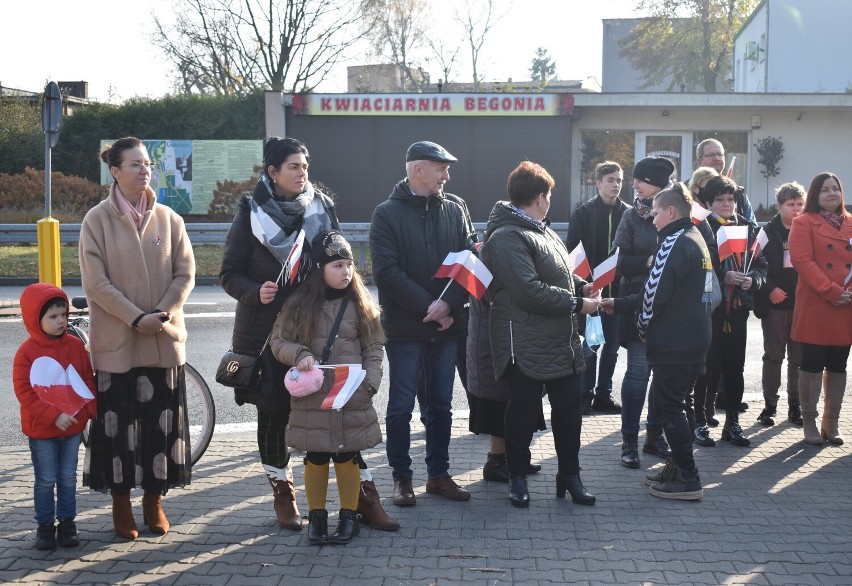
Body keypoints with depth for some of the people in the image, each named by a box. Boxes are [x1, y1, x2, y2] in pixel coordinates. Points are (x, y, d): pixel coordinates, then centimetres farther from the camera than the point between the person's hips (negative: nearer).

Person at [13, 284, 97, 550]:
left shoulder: (75, 345, -1)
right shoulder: (27, 352, -12)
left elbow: (88, 380, 5)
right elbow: (24, 391, -15)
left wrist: (92, 409, -8)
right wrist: (53, 416, -21)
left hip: (73, 426, 3)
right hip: (41, 430, -3)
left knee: (68, 478, 12)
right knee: (45, 480, 7)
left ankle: (67, 522, 23)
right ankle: (45, 525, 19)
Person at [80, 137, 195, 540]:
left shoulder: (168, 218, 5)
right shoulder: (98, 219, -3)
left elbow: (185, 274, 4)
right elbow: (96, 282, -7)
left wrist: (163, 314, -11)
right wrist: (136, 318, -15)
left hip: (165, 339, 2)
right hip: (116, 340, -2)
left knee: (162, 420, 6)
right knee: (117, 422, 2)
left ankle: (154, 500, 21)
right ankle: (121, 503, 16)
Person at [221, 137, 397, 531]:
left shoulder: (323, 208, 6)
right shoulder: (252, 214, -1)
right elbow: (230, 273, 1)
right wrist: (255, 292, -19)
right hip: (266, 331, -1)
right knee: (274, 413, 8)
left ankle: (364, 494, 4)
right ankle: (283, 494, 24)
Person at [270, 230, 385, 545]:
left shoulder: (359, 304, 1)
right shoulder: (300, 303, -2)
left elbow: (374, 347, 5)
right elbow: (278, 340, 4)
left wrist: (369, 381, -7)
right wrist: (298, 355, -15)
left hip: (351, 398, 0)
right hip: (311, 398, 0)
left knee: (347, 457, 8)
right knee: (315, 458, 9)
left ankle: (349, 516, 21)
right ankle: (316, 515, 24)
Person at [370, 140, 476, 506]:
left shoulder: (453, 211, 8)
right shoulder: (388, 213, -4)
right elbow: (387, 271, -13)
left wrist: (448, 304, -13)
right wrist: (427, 307, -16)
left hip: (447, 325, 4)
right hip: (404, 327, -4)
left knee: (441, 405, 11)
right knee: (401, 406, 3)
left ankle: (438, 474, 22)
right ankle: (401, 477, 15)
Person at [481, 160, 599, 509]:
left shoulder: (542, 231, 14)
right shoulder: (508, 238, -18)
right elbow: (530, 291, -26)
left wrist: (581, 285, 4)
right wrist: (578, 303, -18)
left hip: (563, 341, 9)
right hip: (526, 345, -9)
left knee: (569, 408, 13)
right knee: (523, 412, 6)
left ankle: (569, 474, 26)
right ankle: (518, 476, 22)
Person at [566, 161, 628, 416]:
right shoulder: (584, 213, -2)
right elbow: (572, 249, -4)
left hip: (617, 290, 3)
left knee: (612, 345, 9)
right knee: (590, 345, 0)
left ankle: (603, 395, 20)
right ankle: (586, 396, 11)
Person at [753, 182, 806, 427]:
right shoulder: (768, 232, 2)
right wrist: (770, 289, -12)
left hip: (802, 304, 1)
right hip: (775, 303, -1)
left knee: (799, 358, 5)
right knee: (773, 356, 4)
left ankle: (795, 405, 15)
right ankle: (769, 405, 11)